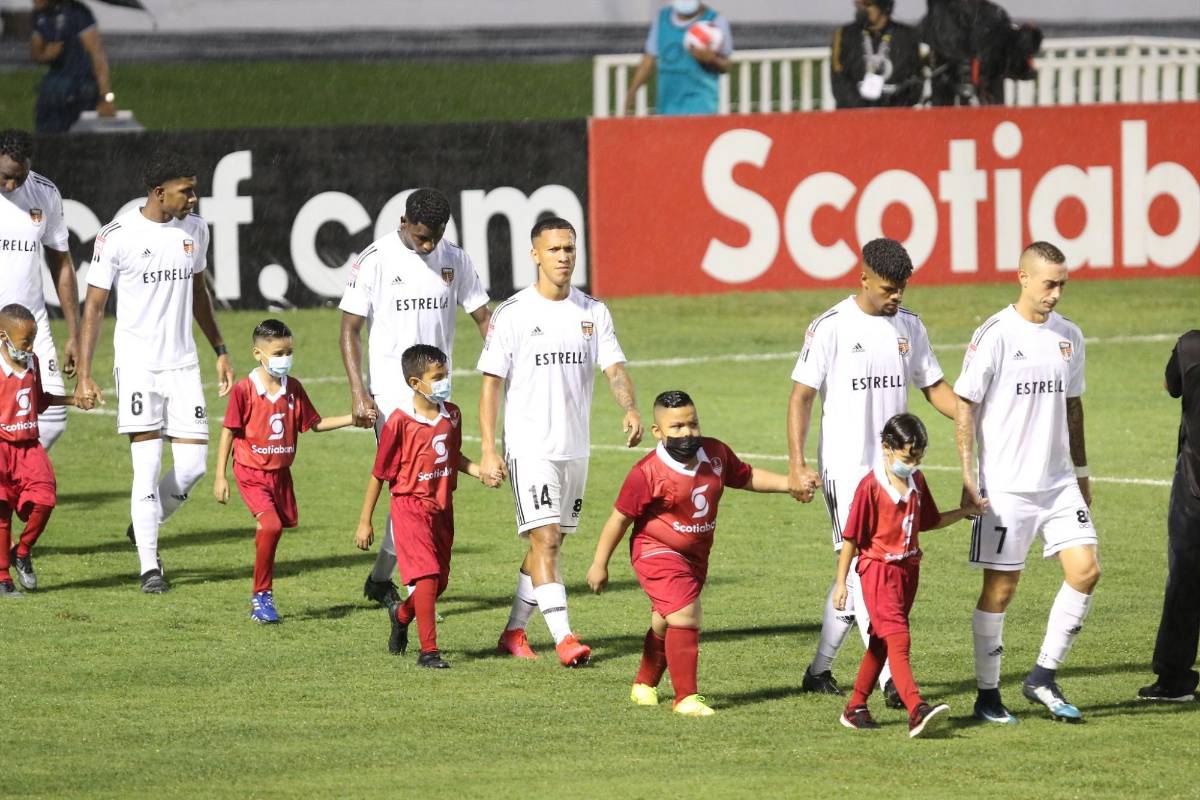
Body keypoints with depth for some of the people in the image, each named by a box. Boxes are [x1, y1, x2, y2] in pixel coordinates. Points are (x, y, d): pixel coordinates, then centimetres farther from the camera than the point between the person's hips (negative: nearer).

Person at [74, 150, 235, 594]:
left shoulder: (194, 229, 6)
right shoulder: (118, 236, -10)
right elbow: (93, 306, -6)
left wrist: (220, 351, 20)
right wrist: (83, 375, -10)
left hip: (183, 364, 5)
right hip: (137, 363, -5)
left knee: (193, 464, -1)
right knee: (148, 465, -10)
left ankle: (144, 527, 26)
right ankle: (149, 566, -2)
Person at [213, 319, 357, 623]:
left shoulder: (293, 389, 5)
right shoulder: (244, 390, -11)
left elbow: (315, 423, 15)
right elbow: (228, 433, -7)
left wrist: (353, 419, 5)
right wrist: (220, 477, -8)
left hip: (280, 473, 6)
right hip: (252, 472, -6)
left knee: (274, 529, 8)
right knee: (270, 525, -22)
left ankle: (262, 597, 24)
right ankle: (262, 594, -9)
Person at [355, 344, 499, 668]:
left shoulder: (452, 415, 4)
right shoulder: (400, 421, -14)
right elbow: (380, 473, -7)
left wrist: (480, 473, 3)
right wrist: (364, 521, -4)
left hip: (442, 508, 7)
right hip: (410, 507, -7)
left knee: (440, 581, 12)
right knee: (427, 576, -16)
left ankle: (402, 613, 42)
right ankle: (428, 651, -11)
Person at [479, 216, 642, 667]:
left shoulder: (592, 312, 6)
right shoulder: (512, 314, -6)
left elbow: (613, 367, -2)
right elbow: (491, 383, -5)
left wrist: (630, 408, -24)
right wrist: (488, 450, -12)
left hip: (576, 447, 5)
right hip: (530, 447, -5)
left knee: (549, 543, 11)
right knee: (544, 539, -14)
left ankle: (514, 631, 23)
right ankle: (563, 639, -18)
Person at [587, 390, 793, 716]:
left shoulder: (715, 453, -4)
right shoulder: (647, 474, -22)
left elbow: (746, 477, 15)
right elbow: (620, 518, -13)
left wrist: (789, 483, 6)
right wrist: (599, 564, -8)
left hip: (695, 556, 7)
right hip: (658, 554, -7)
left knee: (665, 624, 21)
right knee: (684, 618, -20)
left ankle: (644, 685, 41)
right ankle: (686, 698, -14)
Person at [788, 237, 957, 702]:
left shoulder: (909, 327, 8)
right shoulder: (831, 328, -8)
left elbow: (935, 389, 15)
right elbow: (801, 397, -7)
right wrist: (797, 466, -15)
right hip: (845, 468, -6)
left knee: (855, 575, 10)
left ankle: (819, 669, 22)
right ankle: (892, 680, -18)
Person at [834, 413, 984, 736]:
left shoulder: (916, 481, 7)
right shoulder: (871, 485, -14)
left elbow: (930, 521, 23)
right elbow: (851, 537, -11)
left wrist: (964, 512, 15)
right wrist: (840, 582, -10)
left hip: (908, 569, 8)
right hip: (878, 568, -8)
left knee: (881, 642, 14)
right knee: (898, 638, -18)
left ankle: (856, 707, 25)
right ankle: (917, 710, -30)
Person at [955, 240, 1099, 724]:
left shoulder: (1069, 336, 9)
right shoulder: (994, 336, -9)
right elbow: (965, 406, -7)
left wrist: (1081, 473, 20)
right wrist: (968, 476, -12)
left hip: (1058, 484, 6)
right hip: (1006, 487, -6)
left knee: (1085, 570, -6)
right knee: (1001, 587, -1)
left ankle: (1043, 678, 6)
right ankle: (988, 695, 10)